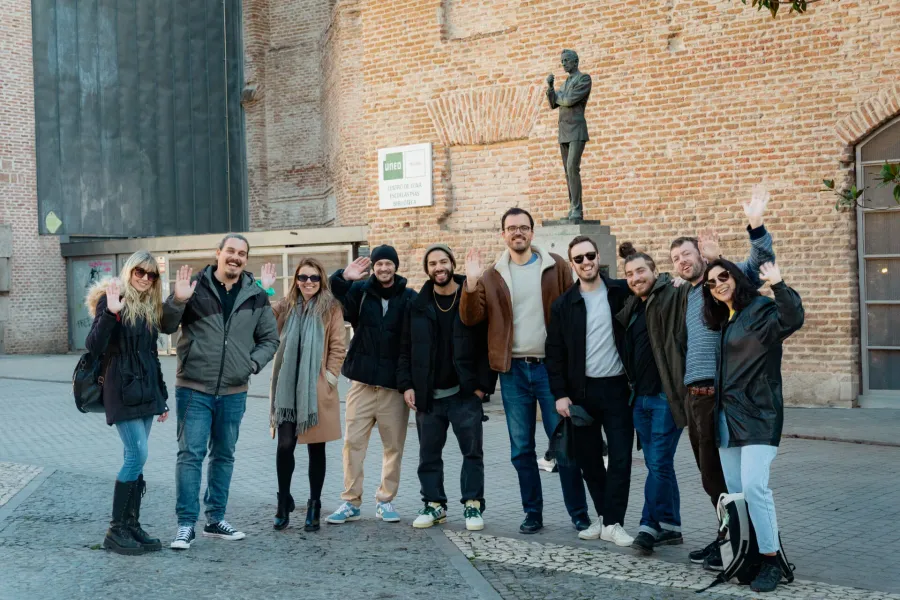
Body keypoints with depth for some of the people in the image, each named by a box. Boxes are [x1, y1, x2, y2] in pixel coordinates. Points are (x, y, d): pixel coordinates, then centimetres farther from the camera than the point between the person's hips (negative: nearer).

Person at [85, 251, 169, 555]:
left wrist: (162, 397, 19)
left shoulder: (150, 308, 15)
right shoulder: (112, 300, -7)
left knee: (136, 458, 7)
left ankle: (132, 525, 11)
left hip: (146, 392, 7)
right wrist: (110, 313, -30)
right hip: (122, 391, -7)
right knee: (138, 455, -13)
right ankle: (115, 530, -5)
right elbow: (94, 347, -16)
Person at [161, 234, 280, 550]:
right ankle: (186, 524, 2)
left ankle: (216, 519, 25)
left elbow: (270, 338, 13)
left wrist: (254, 362, -3)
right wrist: (177, 301, -21)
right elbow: (166, 327, -3)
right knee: (190, 454, -5)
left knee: (224, 455, 13)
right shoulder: (195, 286, -4)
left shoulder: (257, 295, 4)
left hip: (234, 392, 4)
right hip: (194, 389, -3)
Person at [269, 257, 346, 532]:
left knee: (316, 448, 7)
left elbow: (338, 347, -1)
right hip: (288, 388, 2)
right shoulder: (285, 306, 8)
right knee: (285, 446, -4)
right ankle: (284, 503, 14)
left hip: (317, 389, -2)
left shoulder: (331, 308, -1)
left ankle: (314, 507, 19)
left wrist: (330, 376, -8)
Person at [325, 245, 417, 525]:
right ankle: (351, 502, 8)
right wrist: (343, 277, -26)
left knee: (394, 445, 5)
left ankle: (385, 500, 18)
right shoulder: (360, 290, 6)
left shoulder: (410, 298, 2)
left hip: (395, 385, 0)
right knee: (353, 442, 0)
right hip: (362, 382, 1)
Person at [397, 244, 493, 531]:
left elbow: (488, 344, -5)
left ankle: (473, 506, 10)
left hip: (465, 393, -3)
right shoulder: (417, 305, 6)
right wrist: (406, 385, -2)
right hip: (427, 395, 3)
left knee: (473, 451, 1)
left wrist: (482, 384, -10)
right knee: (429, 454, 9)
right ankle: (434, 504, 21)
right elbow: (405, 349, 7)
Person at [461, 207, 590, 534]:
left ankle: (579, 513, 11)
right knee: (522, 449, 8)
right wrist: (471, 284, -17)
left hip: (551, 366, -2)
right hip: (514, 370, 2)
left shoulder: (555, 267, 1)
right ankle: (533, 513, 20)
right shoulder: (492, 275, 7)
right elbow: (471, 319, -1)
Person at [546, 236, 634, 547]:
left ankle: (613, 523, 3)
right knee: (588, 459, 7)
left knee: (620, 457, -4)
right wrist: (560, 394, -3)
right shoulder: (564, 305, 4)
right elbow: (555, 353, 4)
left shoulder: (621, 292, 0)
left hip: (617, 388, -2)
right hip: (581, 391, 2)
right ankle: (603, 515, 21)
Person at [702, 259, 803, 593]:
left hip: (757, 413, -8)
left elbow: (792, 319, -26)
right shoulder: (724, 320, 16)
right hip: (727, 415, 8)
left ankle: (771, 561, -9)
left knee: (754, 486, -18)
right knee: (734, 490, 7)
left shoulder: (760, 309, -9)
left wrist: (778, 285, -41)